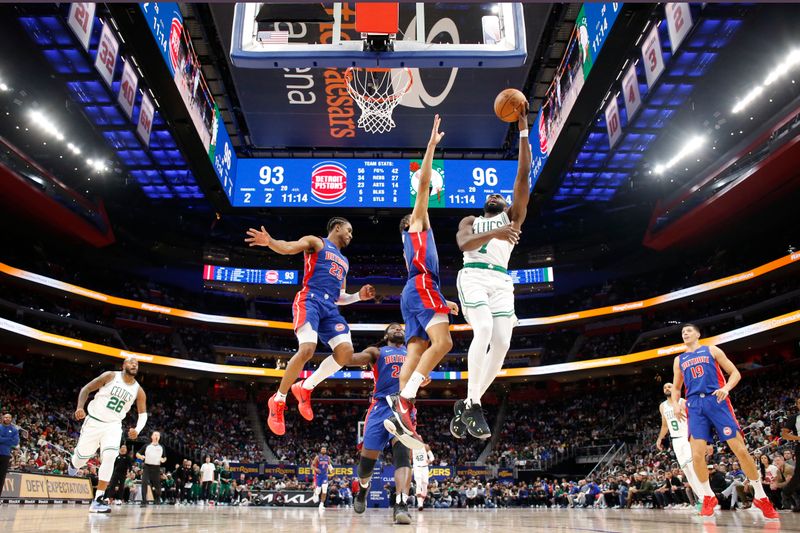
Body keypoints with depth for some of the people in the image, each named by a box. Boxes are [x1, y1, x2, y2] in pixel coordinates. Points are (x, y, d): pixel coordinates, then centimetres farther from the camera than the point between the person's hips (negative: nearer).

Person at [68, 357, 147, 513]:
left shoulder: (138, 390, -1)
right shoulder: (110, 376, -9)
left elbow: (143, 413, 6)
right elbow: (86, 389, -3)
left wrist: (137, 430, -12)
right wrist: (80, 407, -20)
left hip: (113, 425, 1)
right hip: (94, 421, -1)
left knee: (109, 457, -19)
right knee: (82, 456, 8)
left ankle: (98, 500, -15)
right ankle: (73, 464, 50)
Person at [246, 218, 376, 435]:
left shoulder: (344, 262, 30)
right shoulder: (316, 242, 10)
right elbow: (288, 248, -10)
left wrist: (359, 296, 15)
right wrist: (269, 242, -31)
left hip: (330, 307, 7)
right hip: (309, 300, -7)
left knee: (346, 351, -12)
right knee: (307, 349, -26)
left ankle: (305, 387, 4)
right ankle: (278, 400, -8)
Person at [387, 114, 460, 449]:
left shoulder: (412, 243, 36)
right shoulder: (417, 223, 16)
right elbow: (423, 184, 6)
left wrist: (442, 301, 30)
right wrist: (432, 145, 7)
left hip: (414, 293, 9)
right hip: (421, 287, -9)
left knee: (416, 353, -6)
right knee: (442, 342, -22)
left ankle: (402, 415, -18)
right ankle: (404, 399, -33)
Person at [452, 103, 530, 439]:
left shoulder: (512, 217, 26)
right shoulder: (470, 221, 24)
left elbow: (523, 175, 15)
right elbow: (463, 244, -1)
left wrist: (523, 130, 9)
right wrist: (493, 233, -20)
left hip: (501, 280, 2)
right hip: (473, 275, -2)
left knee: (502, 342, -12)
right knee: (483, 329, -27)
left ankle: (467, 404, 1)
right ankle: (472, 404, -21)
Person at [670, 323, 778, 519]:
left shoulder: (712, 350, 11)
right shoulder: (679, 360, 19)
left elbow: (735, 373, 7)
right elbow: (676, 387, 23)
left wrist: (726, 388, -13)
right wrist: (675, 404, 3)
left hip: (717, 400, -2)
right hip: (695, 405, 3)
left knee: (740, 450, -7)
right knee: (697, 455, -8)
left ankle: (761, 497, 8)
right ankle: (708, 497, 10)